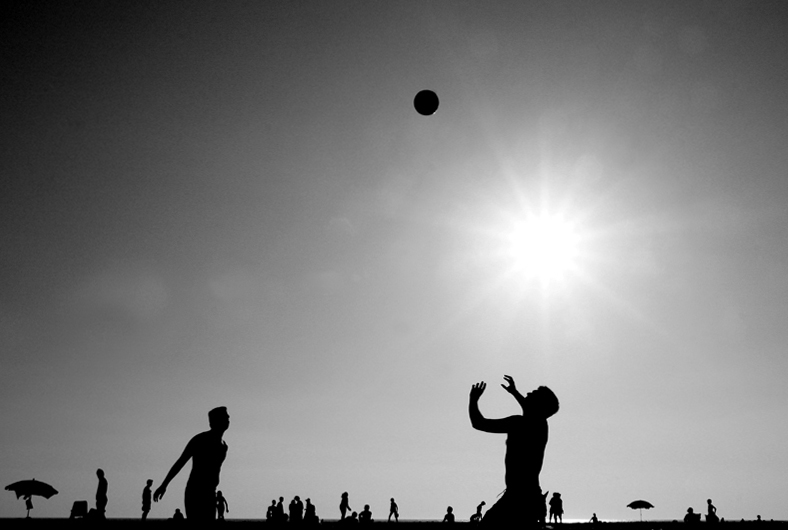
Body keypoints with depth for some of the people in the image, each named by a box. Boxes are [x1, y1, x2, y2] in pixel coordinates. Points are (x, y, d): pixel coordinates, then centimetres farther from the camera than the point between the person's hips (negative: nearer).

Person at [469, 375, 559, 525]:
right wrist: (514, 392, 47)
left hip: (518, 497, -10)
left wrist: (473, 399, 5)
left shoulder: (519, 423, -13)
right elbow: (532, 413, 42)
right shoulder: (540, 424, 14)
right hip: (532, 497, 10)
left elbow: (479, 423, -12)